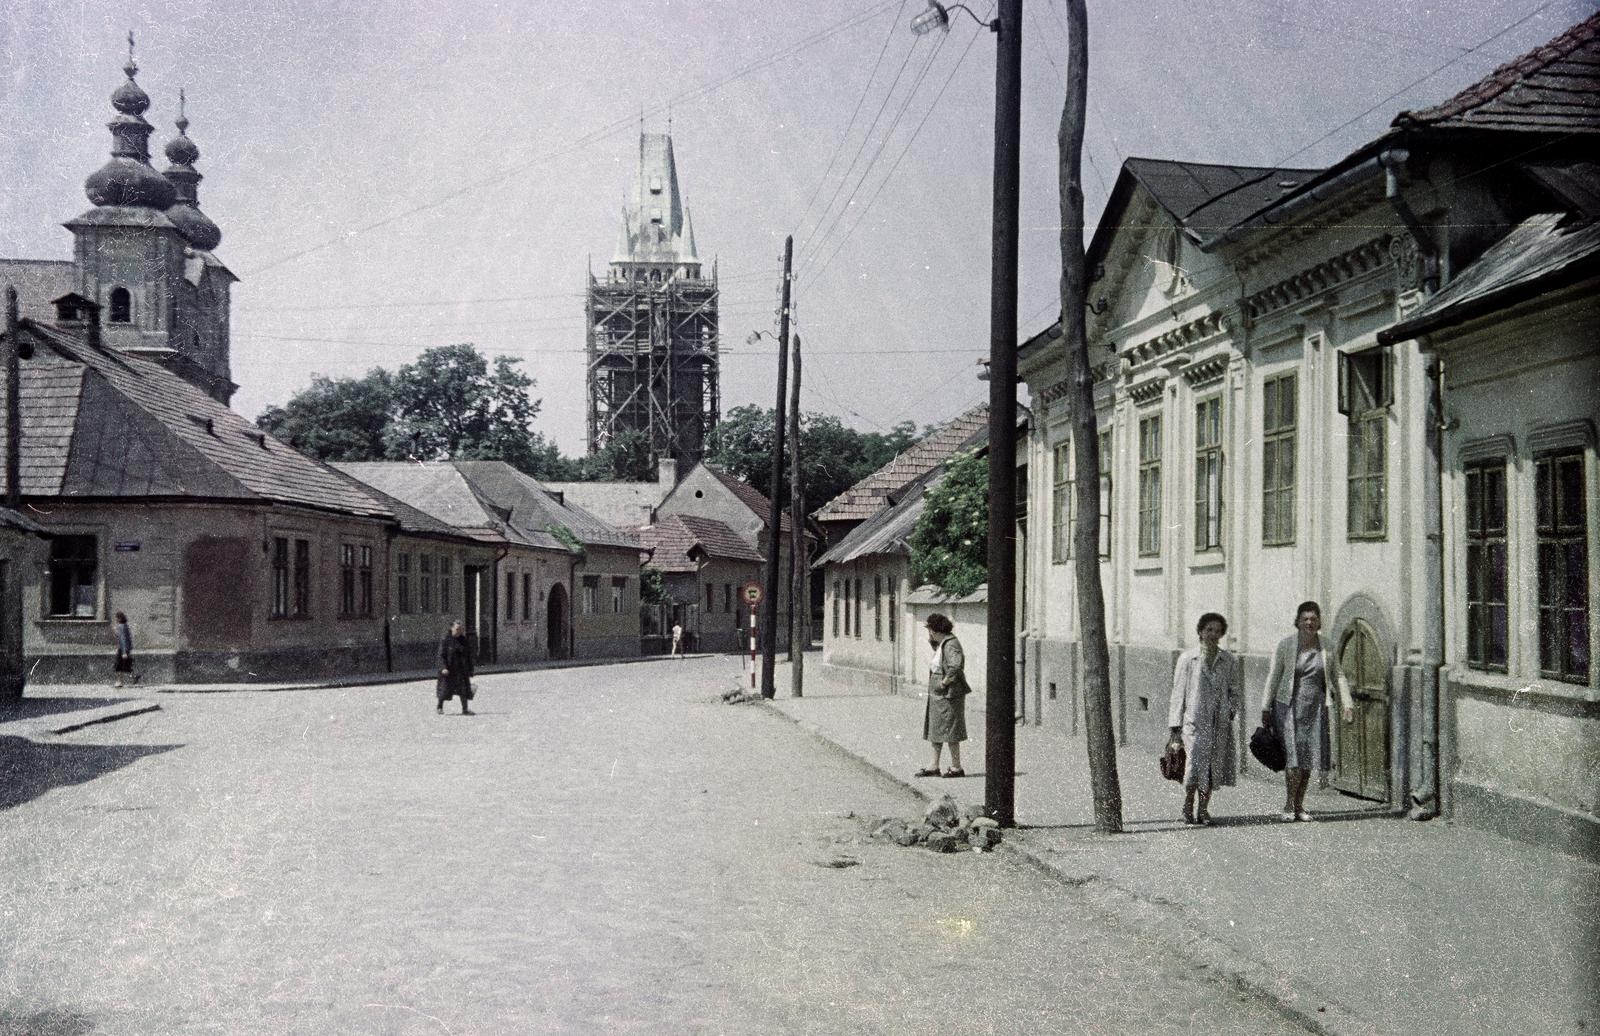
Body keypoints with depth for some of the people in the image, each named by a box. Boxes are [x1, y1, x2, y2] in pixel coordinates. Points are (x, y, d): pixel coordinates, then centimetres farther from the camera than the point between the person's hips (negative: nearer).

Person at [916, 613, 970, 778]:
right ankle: (934, 767, 19)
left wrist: (944, 682, -25)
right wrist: (931, 640, 14)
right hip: (937, 695, 10)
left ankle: (956, 767, 3)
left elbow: (957, 664, -33)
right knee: (934, 730, 13)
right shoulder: (940, 644, 11)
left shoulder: (951, 645, -18)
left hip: (949, 694, -10)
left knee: (949, 730, -4)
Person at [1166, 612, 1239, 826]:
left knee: (1213, 767, 3)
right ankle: (1188, 807, 2)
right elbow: (1178, 692, 3)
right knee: (1196, 762, -15)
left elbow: (1234, 691, 16)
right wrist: (1176, 724, -1)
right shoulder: (1187, 659, 2)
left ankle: (1203, 810, 14)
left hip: (1220, 722, 3)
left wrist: (1232, 710, -4)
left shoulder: (1229, 662, 10)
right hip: (1194, 720, -3)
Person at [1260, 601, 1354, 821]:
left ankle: (1299, 806, 16)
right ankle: (1288, 805, 1)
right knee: (1294, 755, -11)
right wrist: (1266, 708, -2)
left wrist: (1347, 704, 2)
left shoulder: (1327, 647, 3)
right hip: (1289, 706, -3)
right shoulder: (1286, 645, -5)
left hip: (1315, 708, 3)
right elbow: (1273, 677, -1)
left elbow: (1337, 677, 11)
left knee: (1308, 757, 5)